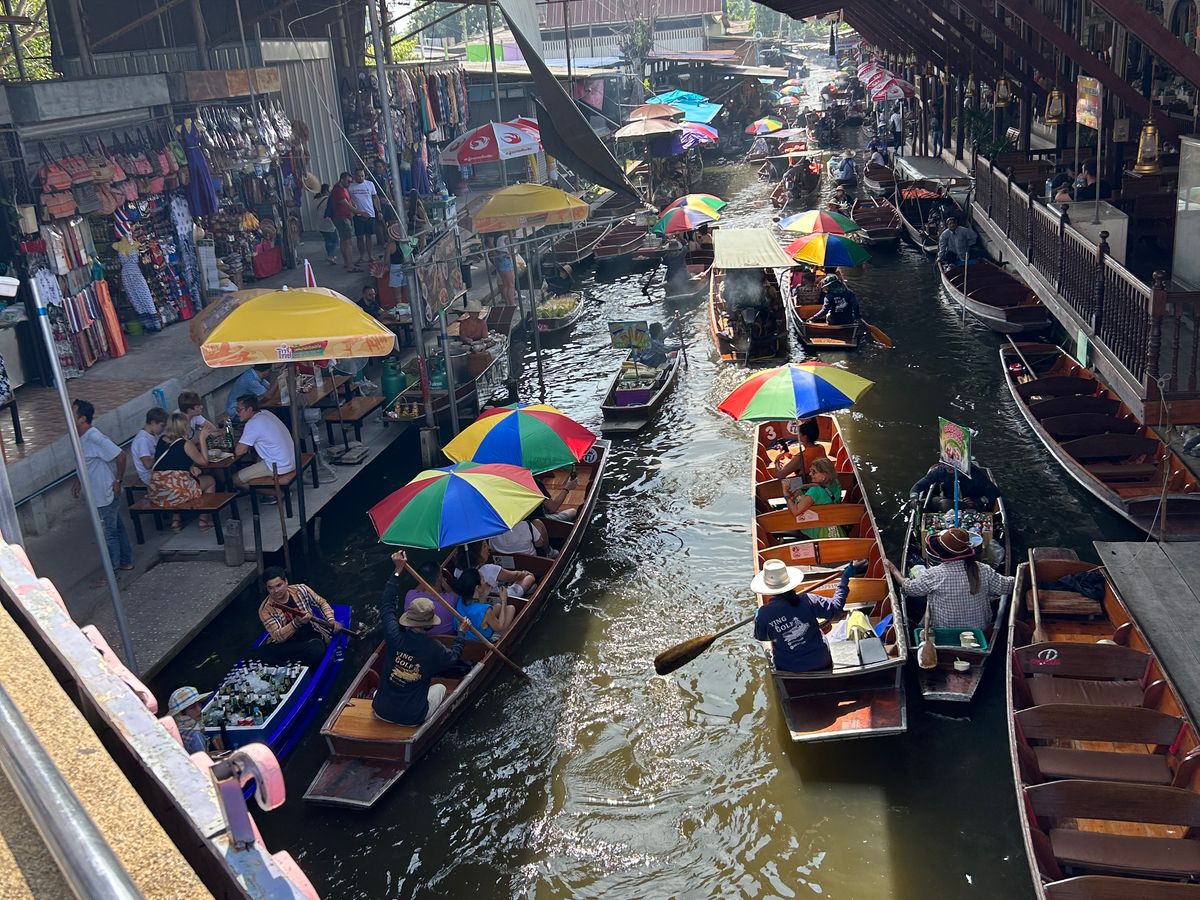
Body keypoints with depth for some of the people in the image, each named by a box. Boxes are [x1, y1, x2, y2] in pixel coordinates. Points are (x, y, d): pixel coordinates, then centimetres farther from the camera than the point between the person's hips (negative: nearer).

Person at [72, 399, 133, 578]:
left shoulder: (95, 438, -24)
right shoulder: (82, 438, 7)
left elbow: (120, 455, -26)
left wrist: (118, 481, -19)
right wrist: (78, 482, 14)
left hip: (105, 494, -10)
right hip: (99, 494, 10)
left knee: (109, 533, 1)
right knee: (117, 527, 19)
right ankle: (126, 562, 32)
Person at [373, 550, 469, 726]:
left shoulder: (395, 637, -14)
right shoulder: (434, 650, -16)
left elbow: (386, 605, 2)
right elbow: (453, 657, 9)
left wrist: (398, 570, 5)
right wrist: (462, 633, 24)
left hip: (381, 712, 2)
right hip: (412, 718, -2)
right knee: (440, 688, 27)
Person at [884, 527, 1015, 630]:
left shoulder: (933, 575, -21)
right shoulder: (984, 571, -14)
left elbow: (909, 588, -7)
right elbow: (1006, 586, -2)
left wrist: (893, 569, 8)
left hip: (943, 635, -2)